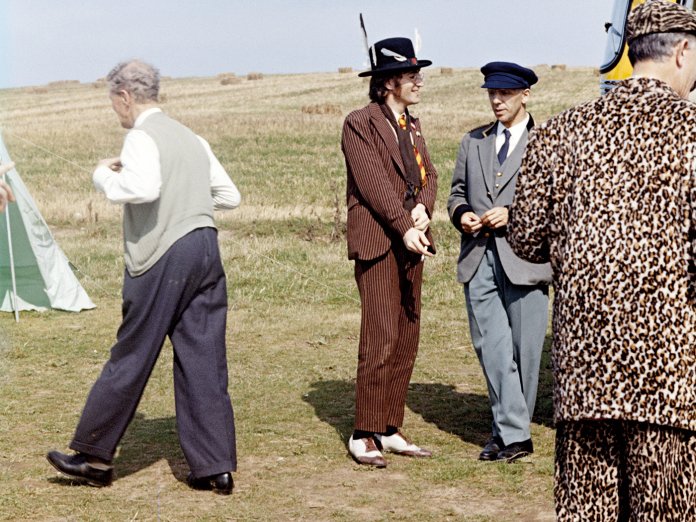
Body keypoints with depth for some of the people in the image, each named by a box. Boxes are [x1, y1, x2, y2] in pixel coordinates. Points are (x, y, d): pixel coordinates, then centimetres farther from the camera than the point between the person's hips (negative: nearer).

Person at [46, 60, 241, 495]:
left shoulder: (142, 137, -7)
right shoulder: (191, 138, 17)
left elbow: (143, 188, -26)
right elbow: (230, 196, 19)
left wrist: (105, 176, -9)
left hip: (162, 256, -7)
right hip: (206, 250, 7)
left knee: (131, 357, 3)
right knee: (204, 361, 7)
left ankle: (95, 456, 15)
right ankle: (216, 467, 7)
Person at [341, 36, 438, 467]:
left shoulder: (411, 126, 19)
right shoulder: (360, 124, -6)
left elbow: (429, 175, 11)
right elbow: (374, 182, -15)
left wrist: (423, 208, -9)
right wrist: (405, 227, -21)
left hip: (411, 241, 8)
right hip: (377, 242, -8)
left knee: (407, 340, 7)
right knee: (381, 339, -10)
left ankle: (391, 430, 14)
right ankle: (363, 435, -3)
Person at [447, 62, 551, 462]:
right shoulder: (474, 141, 18)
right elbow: (457, 192, 24)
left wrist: (513, 214, -13)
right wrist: (461, 214, 1)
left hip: (525, 258, -4)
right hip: (479, 259, 4)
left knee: (525, 349, 1)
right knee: (492, 348, -4)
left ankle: (511, 430, 14)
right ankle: (513, 433, 0)